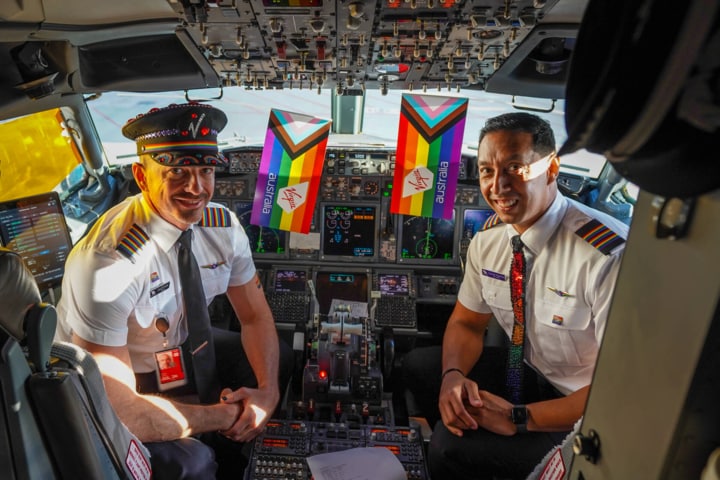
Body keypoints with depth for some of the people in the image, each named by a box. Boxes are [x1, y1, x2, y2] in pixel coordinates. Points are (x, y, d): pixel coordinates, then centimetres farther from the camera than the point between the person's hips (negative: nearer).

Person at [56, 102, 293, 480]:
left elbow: (256, 316, -4)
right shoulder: (108, 263, -34)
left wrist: (268, 391, -20)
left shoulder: (222, 225, -15)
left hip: (178, 346, 6)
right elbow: (113, 410, -32)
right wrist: (225, 416, -23)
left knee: (278, 358, -2)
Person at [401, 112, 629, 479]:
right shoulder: (489, 238, -8)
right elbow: (466, 322, 4)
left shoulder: (609, 256, -30)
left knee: (451, 447, -20)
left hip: (588, 418, -6)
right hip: (530, 368, 7)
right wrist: (453, 376, -17)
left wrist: (518, 418, -25)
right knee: (418, 366, 1)